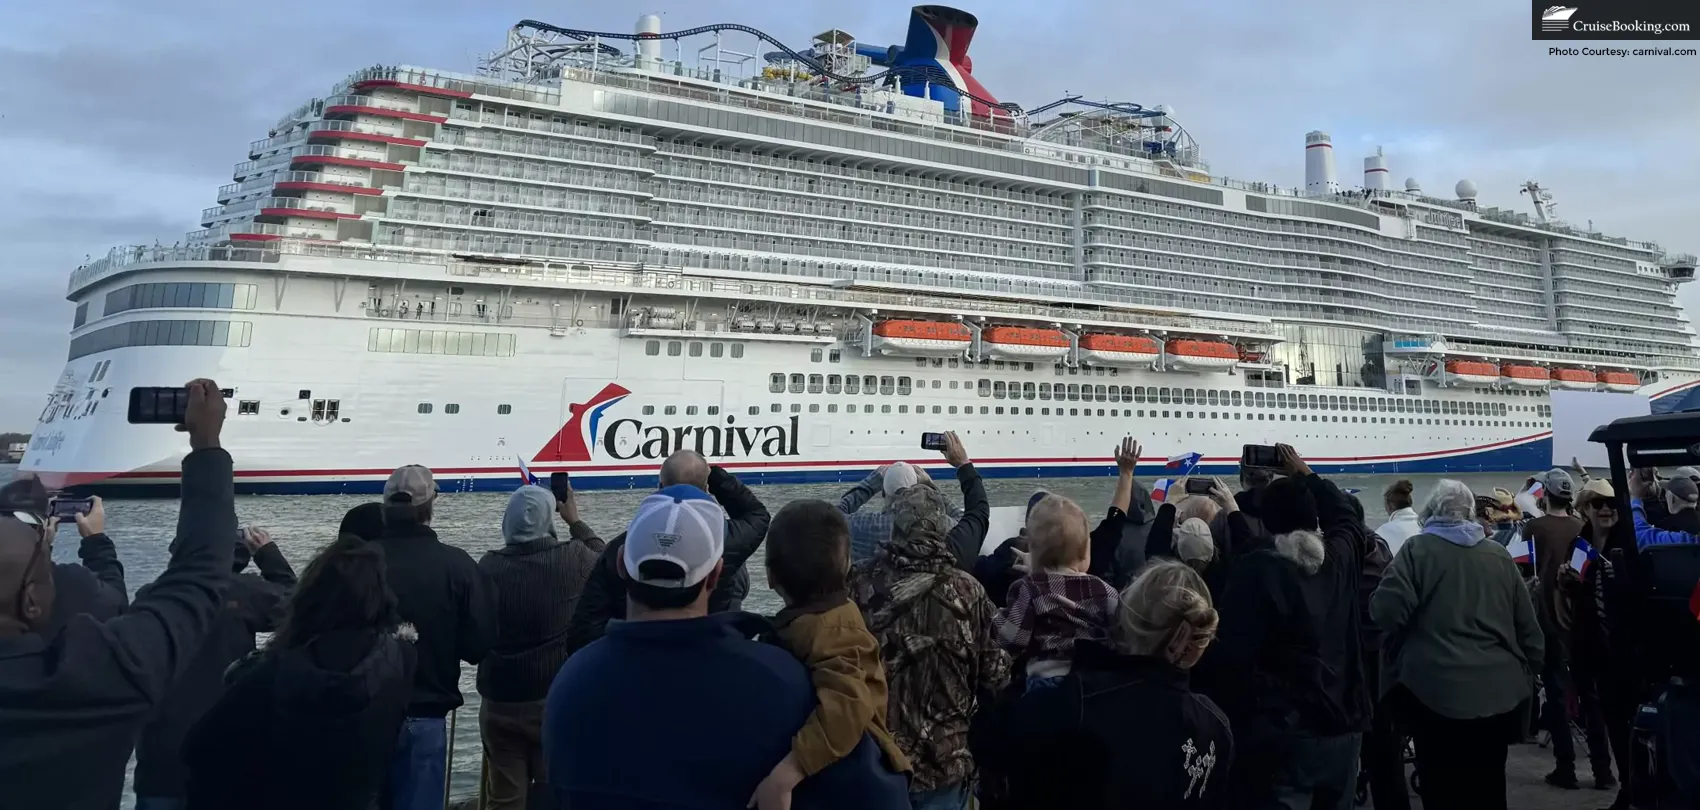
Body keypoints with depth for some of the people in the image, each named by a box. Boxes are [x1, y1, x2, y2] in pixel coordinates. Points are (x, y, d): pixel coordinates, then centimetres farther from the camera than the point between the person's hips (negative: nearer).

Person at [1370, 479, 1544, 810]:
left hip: (1438, 691, -4)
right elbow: (1528, 626, 11)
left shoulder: (1418, 549, -5)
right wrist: (1526, 674, 21)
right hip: (1498, 693, 5)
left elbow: (1387, 612, -16)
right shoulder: (1499, 554, 8)